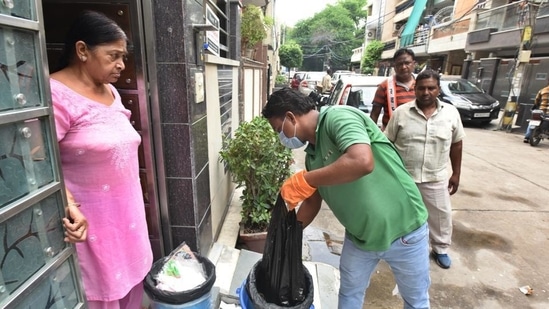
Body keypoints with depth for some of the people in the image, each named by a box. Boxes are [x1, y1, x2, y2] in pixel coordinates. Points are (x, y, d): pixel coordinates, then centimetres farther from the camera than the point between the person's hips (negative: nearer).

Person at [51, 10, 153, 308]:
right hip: (91, 219, -7)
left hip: (126, 210, 7)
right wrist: (69, 207, -32)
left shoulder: (111, 92, 8)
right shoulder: (56, 95, -17)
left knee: (131, 279, 20)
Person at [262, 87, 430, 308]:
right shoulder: (312, 154, 0)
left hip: (403, 231, -6)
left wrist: (303, 180, -33)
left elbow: (362, 162, -42)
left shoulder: (338, 117, -24)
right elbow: (312, 203, 10)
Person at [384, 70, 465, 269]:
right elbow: (387, 143, -3)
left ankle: (440, 249, 38)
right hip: (403, 176, -1)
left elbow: (457, 144, 6)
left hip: (436, 178, 2)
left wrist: (456, 174, 6)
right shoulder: (401, 112, -8)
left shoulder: (451, 113, -2)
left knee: (441, 215, 15)